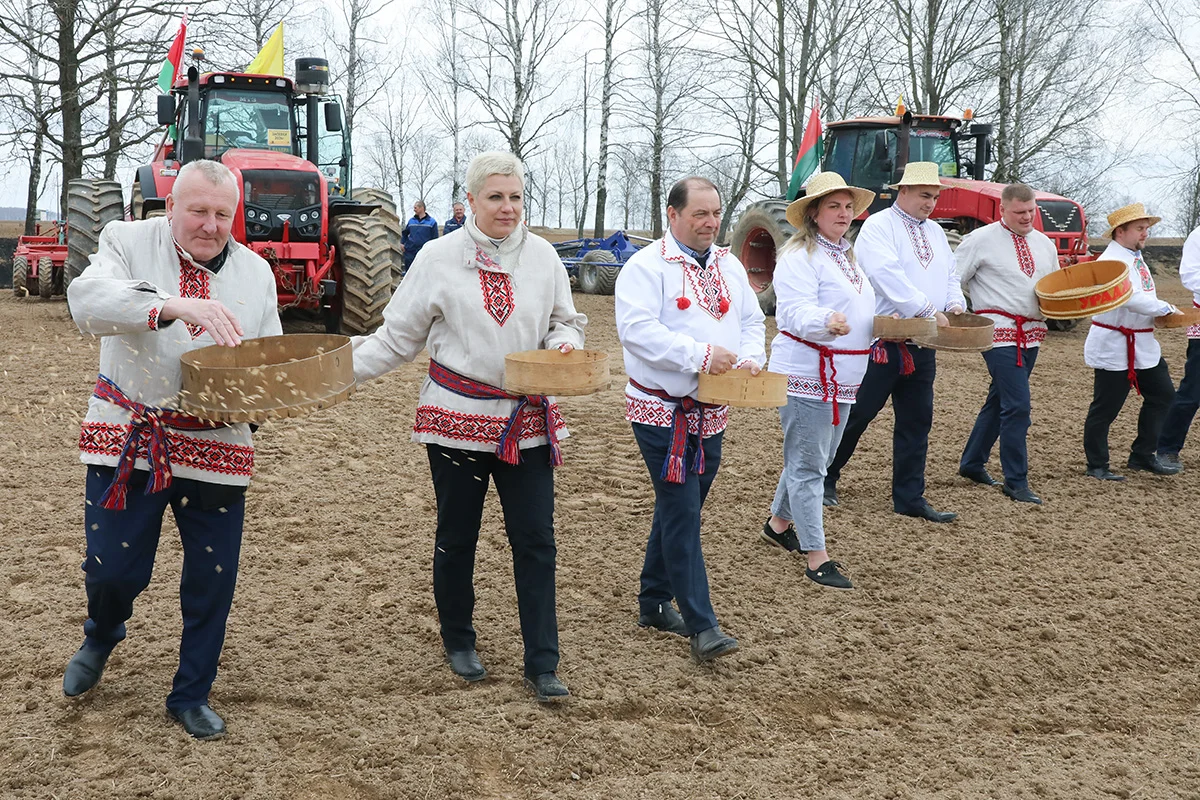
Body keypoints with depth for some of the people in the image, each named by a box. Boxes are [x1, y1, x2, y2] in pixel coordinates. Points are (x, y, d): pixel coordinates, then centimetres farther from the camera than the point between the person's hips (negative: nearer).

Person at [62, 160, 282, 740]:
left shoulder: (256, 271, 8)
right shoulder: (128, 241, -1)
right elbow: (88, 299, -22)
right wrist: (174, 305, -37)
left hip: (215, 447, 2)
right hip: (129, 441, -2)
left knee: (212, 580, 6)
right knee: (112, 567, 2)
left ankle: (191, 695, 28)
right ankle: (100, 638, 40)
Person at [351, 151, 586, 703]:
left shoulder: (543, 256, 3)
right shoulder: (440, 257, -4)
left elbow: (565, 322, 15)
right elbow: (398, 336, 0)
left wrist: (565, 345, -8)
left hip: (527, 421, 2)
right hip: (457, 419, -1)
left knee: (535, 541, 0)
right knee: (456, 537, 12)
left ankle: (542, 666, 8)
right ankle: (458, 641, 33)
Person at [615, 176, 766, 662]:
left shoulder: (729, 267, 14)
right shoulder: (647, 266, -9)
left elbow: (752, 320, 17)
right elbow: (636, 329, -20)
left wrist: (750, 357, -5)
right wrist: (700, 354, -26)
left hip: (710, 412, 7)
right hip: (661, 410, -7)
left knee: (679, 509, 15)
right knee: (681, 512, -8)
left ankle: (654, 603, 29)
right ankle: (701, 626, -7)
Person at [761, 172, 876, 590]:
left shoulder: (848, 256, 17)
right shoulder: (798, 257, -12)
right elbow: (796, 311, -26)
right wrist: (827, 321, -44)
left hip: (842, 377, 9)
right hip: (806, 375, -9)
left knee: (813, 460, 19)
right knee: (808, 466, -5)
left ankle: (779, 523, 38)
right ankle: (816, 558, -3)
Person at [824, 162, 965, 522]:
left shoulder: (935, 232, 18)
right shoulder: (879, 226, -7)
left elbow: (951, 274, 21)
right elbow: (889, 276, -20)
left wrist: (955, 304, -1)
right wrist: (928, 310, -24)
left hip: (922, 344, 7)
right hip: (882, 340, -7)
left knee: (916, 421, 8)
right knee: (857, 413, 1)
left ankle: (909, 497, 15)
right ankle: (826, 477, 18)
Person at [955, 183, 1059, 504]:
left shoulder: (1044, 244, 13)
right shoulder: (981, 240, -5)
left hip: (1032, 332, 7)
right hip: (999, 332, -7)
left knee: (999, 400, 15)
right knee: (1018, 405, -12)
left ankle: (972, 463, 29)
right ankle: (1016, 481, -4)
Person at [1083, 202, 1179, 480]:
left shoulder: (1136, 257, 13)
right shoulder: (1111, 261, -18)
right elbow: (1130, 298, -27)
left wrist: (1161, 311, 8)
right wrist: (1166, 308, -16)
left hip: (1143, 345, 10)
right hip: (1114, 348, -10)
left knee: (1162, 395, 13)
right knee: (1105, 408, -1)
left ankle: (1143, 456, 23)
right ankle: (1097, 466, 10)